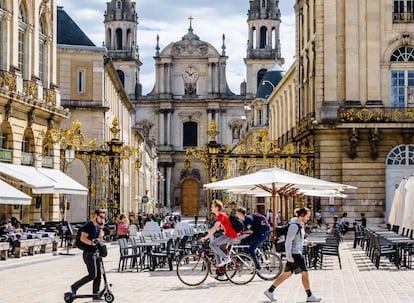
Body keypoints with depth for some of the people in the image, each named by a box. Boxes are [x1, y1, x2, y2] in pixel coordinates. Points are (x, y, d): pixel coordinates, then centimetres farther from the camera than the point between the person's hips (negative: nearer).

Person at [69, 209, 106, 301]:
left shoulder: (97, 226, 13)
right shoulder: (88, 225, -14)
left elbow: (99, 238, 9)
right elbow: (83, 238, -24)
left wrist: (101, 228, -1)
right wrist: (92, 243, -37)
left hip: (95, 253, 9)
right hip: (88, 254, -9)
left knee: (98, 275, 7)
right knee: (92, 275, -9)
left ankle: (96, 295, 13)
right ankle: (74, 287, 4)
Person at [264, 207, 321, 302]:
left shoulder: (300, 225, 13)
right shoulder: (294, 226, -17)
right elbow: (288, 241, -20)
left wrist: (306, 243, 11)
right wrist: (289, 256, -22)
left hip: (297, 253, 10)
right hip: (294, 253, -10)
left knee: (287, 274, 12)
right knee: (305, 273, -2)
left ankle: (270, 291, 15)